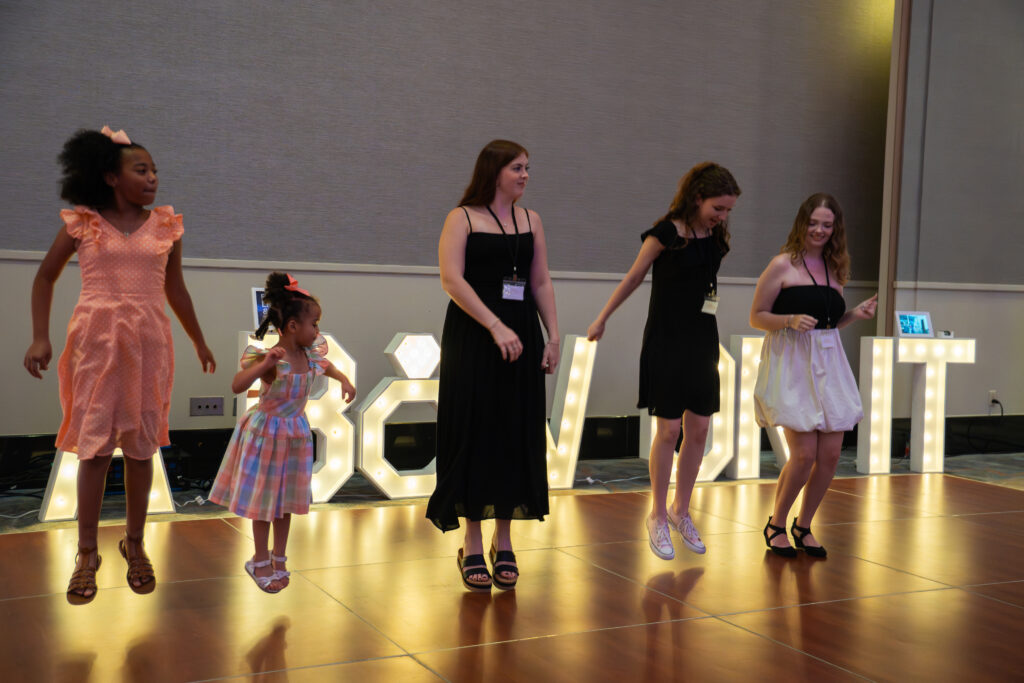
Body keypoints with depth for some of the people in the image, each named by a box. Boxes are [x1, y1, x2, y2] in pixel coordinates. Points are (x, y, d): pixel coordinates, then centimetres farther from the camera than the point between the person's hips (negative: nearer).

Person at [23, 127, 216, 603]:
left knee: (141, 444, 6)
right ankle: (87, 554, 8)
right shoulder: (82, 223, 1)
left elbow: (175, 289, 18)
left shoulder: (166, 226, 7)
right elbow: (45, 278, 10)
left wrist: (199, 342, 24)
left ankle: (135, 544, 20)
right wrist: (40, 337, 0)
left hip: (148, 343, 2)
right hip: (96, 341, -2)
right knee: (94, 445, -2)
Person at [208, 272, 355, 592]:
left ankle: (278, 559, 31)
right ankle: (260, 561, 25)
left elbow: (325, 366, 19)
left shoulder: (312, 355, -5)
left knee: (287, 499, 15)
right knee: (263, 498, 9)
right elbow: (236, 386, -37)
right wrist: (264, 364, -48)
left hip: (295, 433, 6)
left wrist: (344, 381, 3)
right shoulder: (269, 359, -26)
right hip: (265, 433, -6)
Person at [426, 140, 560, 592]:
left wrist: (553, 337, 3)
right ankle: (472, 546, 9)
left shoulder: (530, 220, 13)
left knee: (517, 436, 4)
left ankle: (504, 543, 15)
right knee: (475, 435, -1)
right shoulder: (462, 218, -1)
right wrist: (496, 326, -20)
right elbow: (451, 279, -12)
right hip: (473, 338, -4)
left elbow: (541, 283, 13)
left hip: (521, 339, 4)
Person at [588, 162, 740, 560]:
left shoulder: (716, 238, 7)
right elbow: (633, 278, -2)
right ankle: (657, 517, 10)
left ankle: (680, 510, 21)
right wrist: (602, 319, 4)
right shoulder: (666, 233, -10)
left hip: (702, 341, 6)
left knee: (699, 430, 6)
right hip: (666, 342, -6)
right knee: (669, 430, -4)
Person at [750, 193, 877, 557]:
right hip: (791, 363, -6)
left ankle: (803, 525, 22)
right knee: (804, 454, -10)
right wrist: (792, 320, -20)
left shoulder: (834, 268, 14)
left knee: (831, 453, 2)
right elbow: (756, 316, -4)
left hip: (828, 363, 6)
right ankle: (776, 524, 13)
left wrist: (855, 314, 4)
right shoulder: (783, 265, -4)